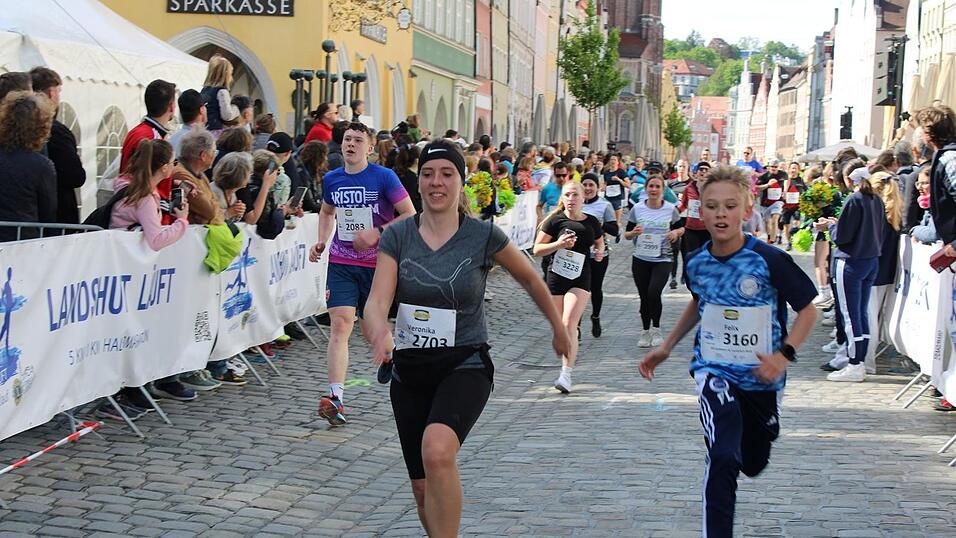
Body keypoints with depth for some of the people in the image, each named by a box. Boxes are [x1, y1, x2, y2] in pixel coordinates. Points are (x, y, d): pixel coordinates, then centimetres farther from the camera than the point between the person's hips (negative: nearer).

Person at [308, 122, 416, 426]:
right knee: (340, 324, -13)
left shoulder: (384, 177, -7)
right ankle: (335, 398, -20)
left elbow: (410, 215, -9)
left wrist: (377, 233, -19)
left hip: (376, 263, -2)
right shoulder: (332, 179, 6)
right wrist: (321, 242, 11)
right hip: (341, 262, 3)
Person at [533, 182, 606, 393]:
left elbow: (599, 244, 24)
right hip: (556, 277, 1)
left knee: (568, 325, -17)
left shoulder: (592, 223, 4)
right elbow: (537, 249, -2)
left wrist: (599, 253, 1)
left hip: (580, 278, -1)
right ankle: (566, 367, 29)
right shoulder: (555, 220, -2)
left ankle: (566, 376, -19)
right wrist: (559, 244, -17)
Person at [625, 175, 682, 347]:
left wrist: (676, 232, -9)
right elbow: (626, 235, 6)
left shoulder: (671, 209, 0)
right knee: (644, 297, 7)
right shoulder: (637, 209, 2)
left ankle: (656, 329, 0)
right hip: (640, 259, 2)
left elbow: (680, 228, 14)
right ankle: (645, 332, 24)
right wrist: (633, 232, -16)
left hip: (662, 260, -2)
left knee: (654, 293, -20)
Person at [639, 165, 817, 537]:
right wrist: (666, 347, 17)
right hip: (713, 370, 0)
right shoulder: (696, 263, -7)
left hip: (760, 377, 0)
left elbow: (807, 310, -9)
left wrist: (784, 355, -22)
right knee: (723, 458, -23)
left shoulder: (769, 261, -19)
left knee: (753, 463, 20)